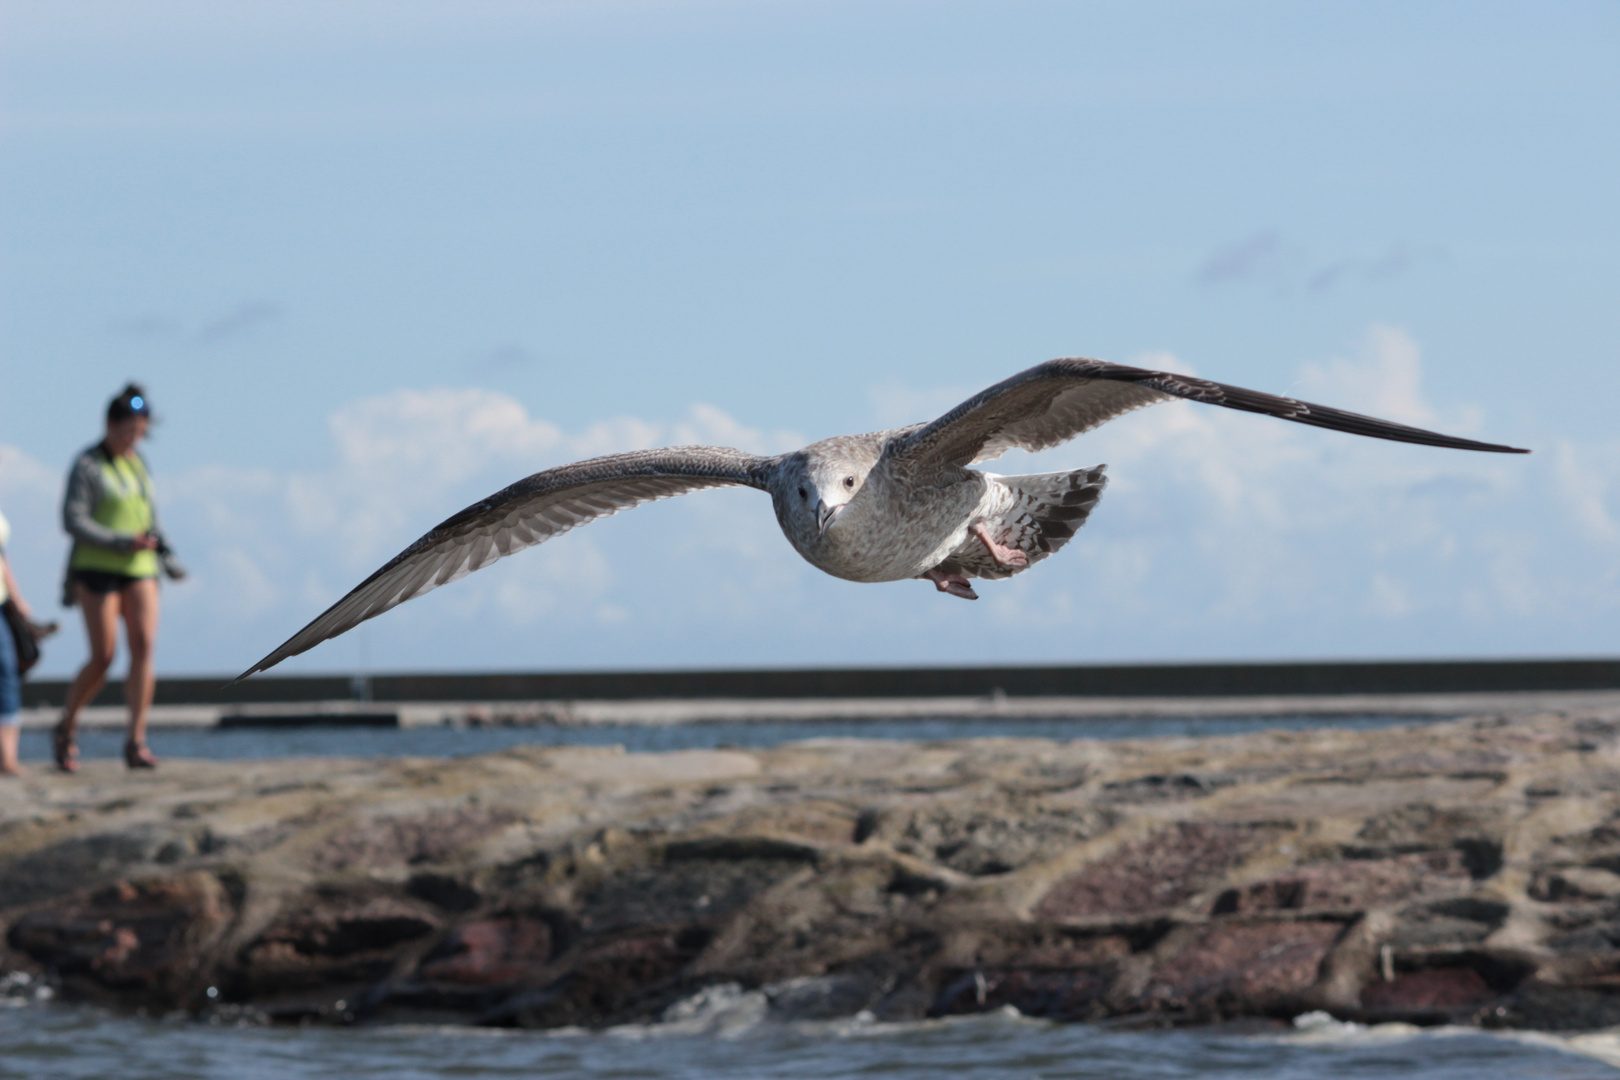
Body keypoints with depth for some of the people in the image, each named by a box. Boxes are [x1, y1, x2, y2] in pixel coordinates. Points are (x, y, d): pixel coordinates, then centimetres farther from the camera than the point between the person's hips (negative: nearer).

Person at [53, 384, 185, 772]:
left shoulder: (138, 463, 13)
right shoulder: (88, 466, -6)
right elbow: (73, 521, -13)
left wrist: (166, 559, 14)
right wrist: (122, 543, -20)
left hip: (139, 569, 5)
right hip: (96, 568, -5)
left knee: (143, 646, -11)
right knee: (103, 657, -8)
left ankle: (136, 742, -13)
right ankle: (66, 727, 15)